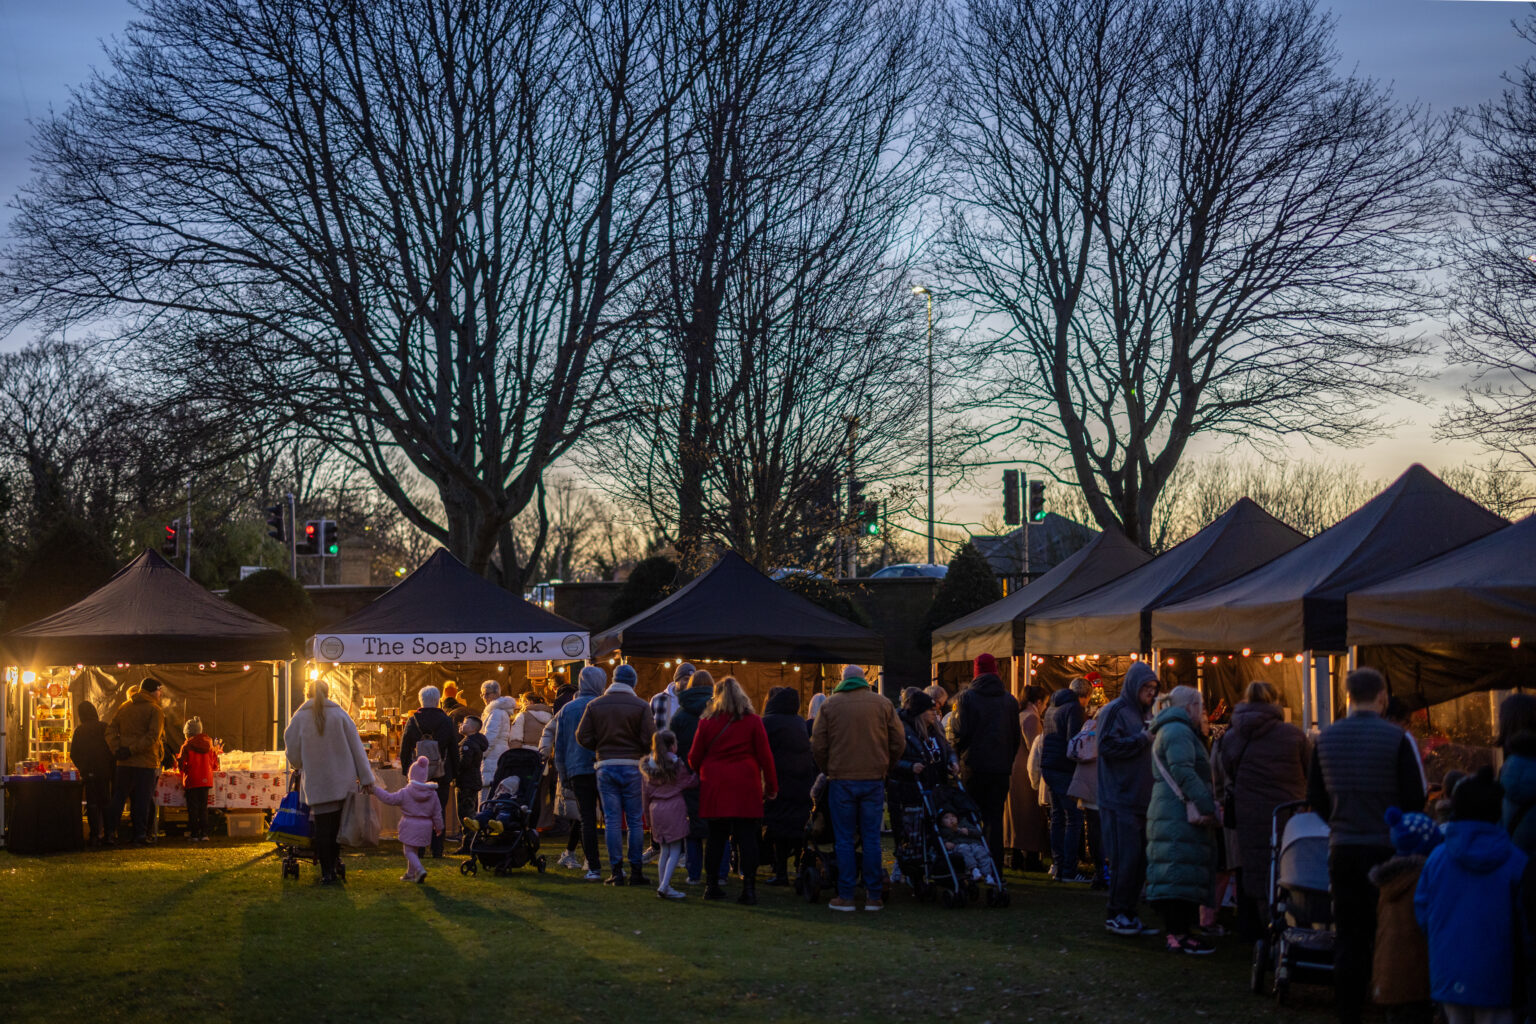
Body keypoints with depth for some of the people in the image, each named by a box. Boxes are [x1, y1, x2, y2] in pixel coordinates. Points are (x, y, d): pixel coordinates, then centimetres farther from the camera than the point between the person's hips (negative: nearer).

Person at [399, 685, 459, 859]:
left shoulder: (412, 721, -4)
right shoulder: (447, 722, -4)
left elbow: (404, 749, 2)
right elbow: (454, 750, 2)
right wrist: (455, 772, 11)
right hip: (441, 774, 0)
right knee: (439, 810, 6)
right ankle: (437, 849, 4)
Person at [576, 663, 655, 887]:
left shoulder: (594, 705, 3)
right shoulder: (641, 706, -4)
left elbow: (583, 737, 1)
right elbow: (650, 740, -9)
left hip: (606, 767, 2)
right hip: (632, 767, -2)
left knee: (612, 820, 4)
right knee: (635, 821, 5)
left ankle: (616, 871, 1)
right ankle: (635, 871, 5)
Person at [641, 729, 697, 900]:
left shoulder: (646, 766, 6)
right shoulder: (677, 764, -6)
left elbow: (645, 793, 10)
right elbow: (690, 782, 7)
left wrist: (647, 813, 19)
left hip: (656, 809, 5)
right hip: (674, 808, -5)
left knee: (665, 850, 14)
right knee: (675, 850, -2)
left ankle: (662, 885, 12)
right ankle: (665, 886, -14)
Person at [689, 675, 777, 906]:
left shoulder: (706, 722, 2)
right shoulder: (753, 722, 0)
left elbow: (694, 758, 7)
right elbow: (765, 756, -1)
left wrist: (702, 775, 26)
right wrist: (771, 786, 7)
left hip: (714, 789, 1)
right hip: (745, 789, -1)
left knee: (716, 837, 8)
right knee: (747, 837, 0)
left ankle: (712, 886, 11)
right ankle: (749, 888, -4)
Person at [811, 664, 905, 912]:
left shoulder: (830, 705, 3)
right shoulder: (882, 704, 6)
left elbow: (818, 745, 1)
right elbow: (899, 743, 4)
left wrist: (827, 771, 14)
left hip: (841, 780, -1)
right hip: (874, 780, 1)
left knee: (845, 840, 3)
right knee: (872, 839, 6)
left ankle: (846, 896, 1)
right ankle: (873, 896, 6)